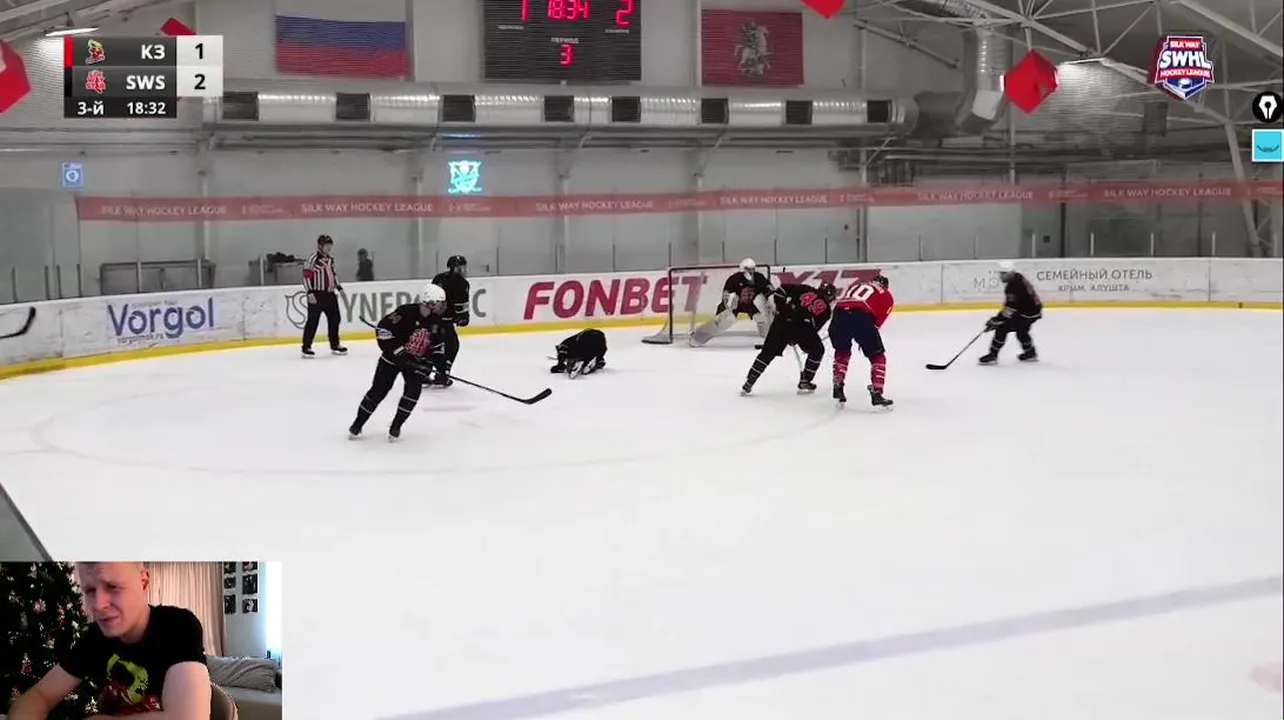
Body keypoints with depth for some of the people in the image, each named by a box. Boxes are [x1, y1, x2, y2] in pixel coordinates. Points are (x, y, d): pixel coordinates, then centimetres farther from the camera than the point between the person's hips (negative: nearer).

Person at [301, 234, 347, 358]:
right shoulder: (313, 259, -12)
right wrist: (310, 292, -21)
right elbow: (306, 276, -15)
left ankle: (335, 345, 23)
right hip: (317, 295, -8)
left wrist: (339, 287, 19)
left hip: (330, 294, 8)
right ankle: (306, 347, 0)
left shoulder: (330, 259, 13)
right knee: (313, 321, -6)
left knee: (334, 319, 11)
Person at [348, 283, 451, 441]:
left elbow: (438, 343, 7)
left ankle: (396, 426, 3)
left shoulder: (440, 321, -8)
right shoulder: (407, 312, -26)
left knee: (413, 391, -14)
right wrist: (397, 351, -27)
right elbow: (382, 328, -25)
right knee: (378, 390, -2)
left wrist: (440, 363, -6)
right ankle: (358, 424, 13)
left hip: (417, 360, 4)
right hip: (393, 357, -4)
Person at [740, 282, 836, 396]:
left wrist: (779, 307, 18)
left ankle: (749, 382, 7)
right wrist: (796, 338, 24)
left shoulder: (805, 289, 23)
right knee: (817, 350, 23)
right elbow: (815, 327, 16)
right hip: (803, 326, -3)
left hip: (783, 320, 3)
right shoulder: (826, 309, 19)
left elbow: (783, 289, 13)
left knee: (768, 352, 11)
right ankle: (804, 382, 21)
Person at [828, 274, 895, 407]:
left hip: (839, 313, 4)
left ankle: (837, 387, 21)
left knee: (842, 351, 29)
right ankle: (876, 394, 5)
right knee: (878, 356, 13)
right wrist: (866, 339, 22)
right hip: (861, 316, -4)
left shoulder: (856, 285, 36)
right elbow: (878, 320, 13)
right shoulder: (886, 295, 24)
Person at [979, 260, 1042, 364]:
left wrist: (996, 320, -23)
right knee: (1021, 329, 31)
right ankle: (1030, 353, 43)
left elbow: (1010, 308, -26)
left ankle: (992, 355, -5)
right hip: (1035, 309, 10)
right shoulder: (1018, 277, 7)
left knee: (1002, 327, -9)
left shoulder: (1014, 286, -25)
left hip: (1028, 313, -10)